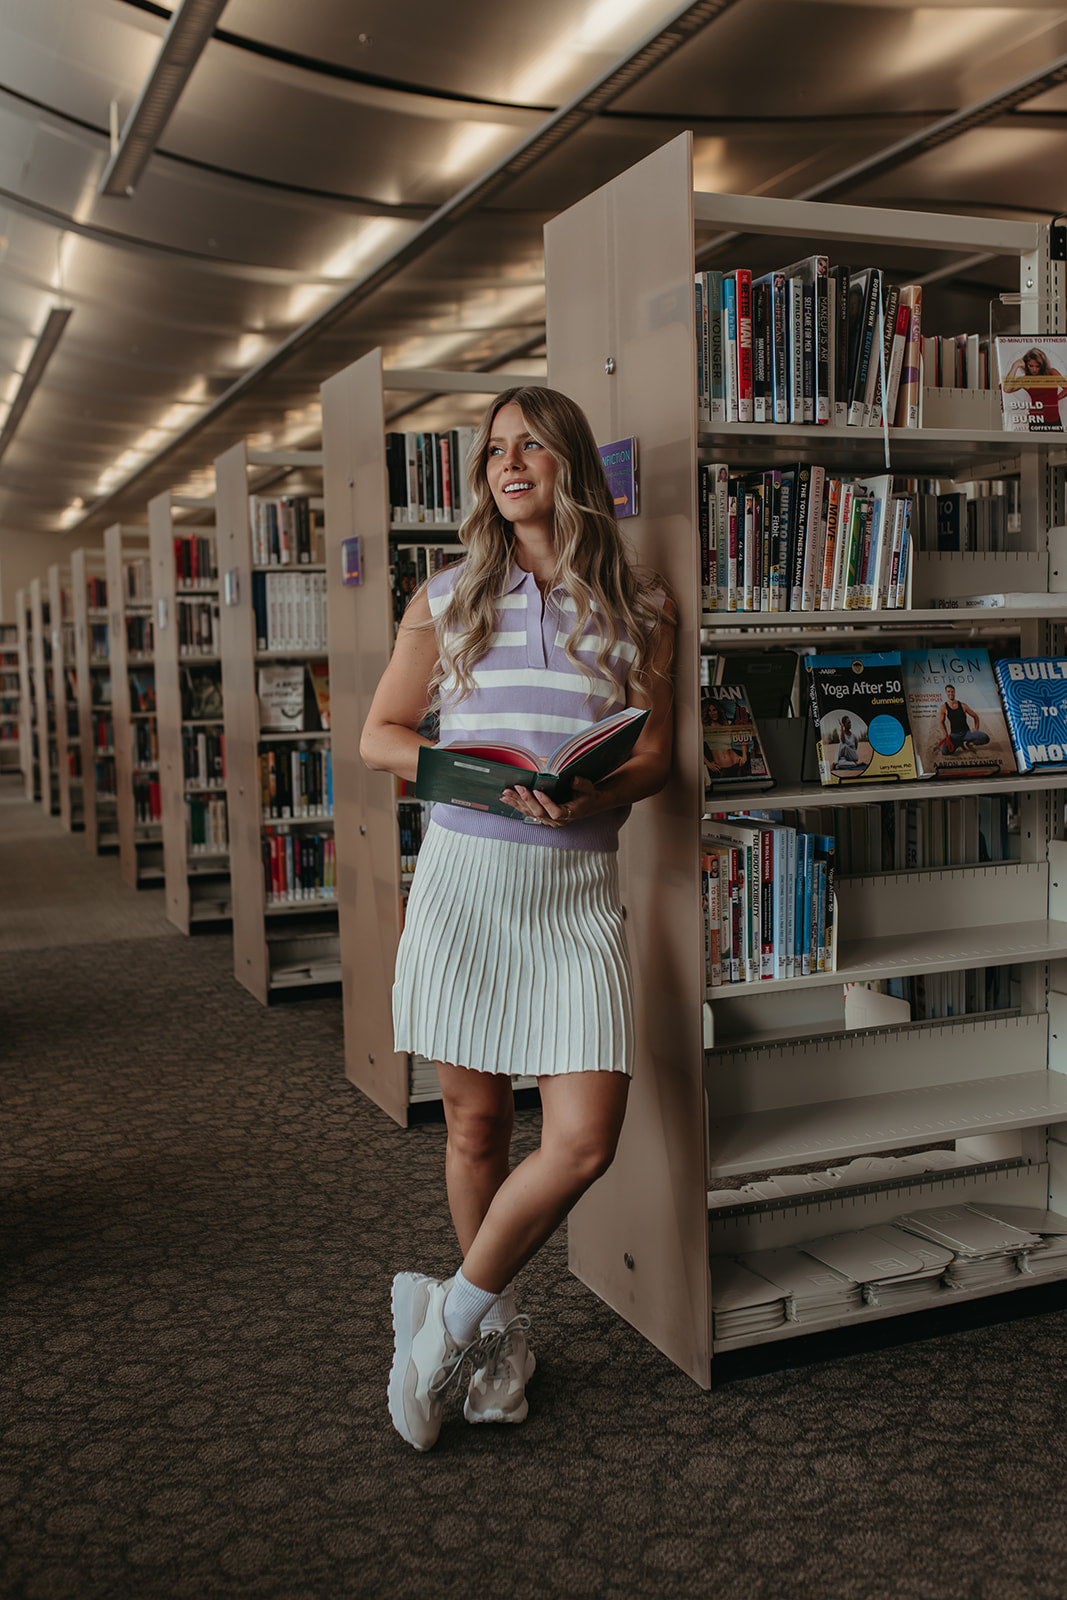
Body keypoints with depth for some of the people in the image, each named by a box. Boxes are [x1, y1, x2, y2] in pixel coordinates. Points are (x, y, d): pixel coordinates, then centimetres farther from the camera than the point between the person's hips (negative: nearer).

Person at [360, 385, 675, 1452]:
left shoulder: (638, 606, 7)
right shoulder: (450, 596, 9)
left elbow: (655, 755, 5)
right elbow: (378, 736, 9)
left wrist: (587, 794, -17)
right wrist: (467, 768, -10)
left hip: (578, 886, 0)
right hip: (464, 874, 0)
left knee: (583, 1142, -8)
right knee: (477, 1124, 7)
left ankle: (448, 1316, 15)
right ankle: (493, 1326, 30)